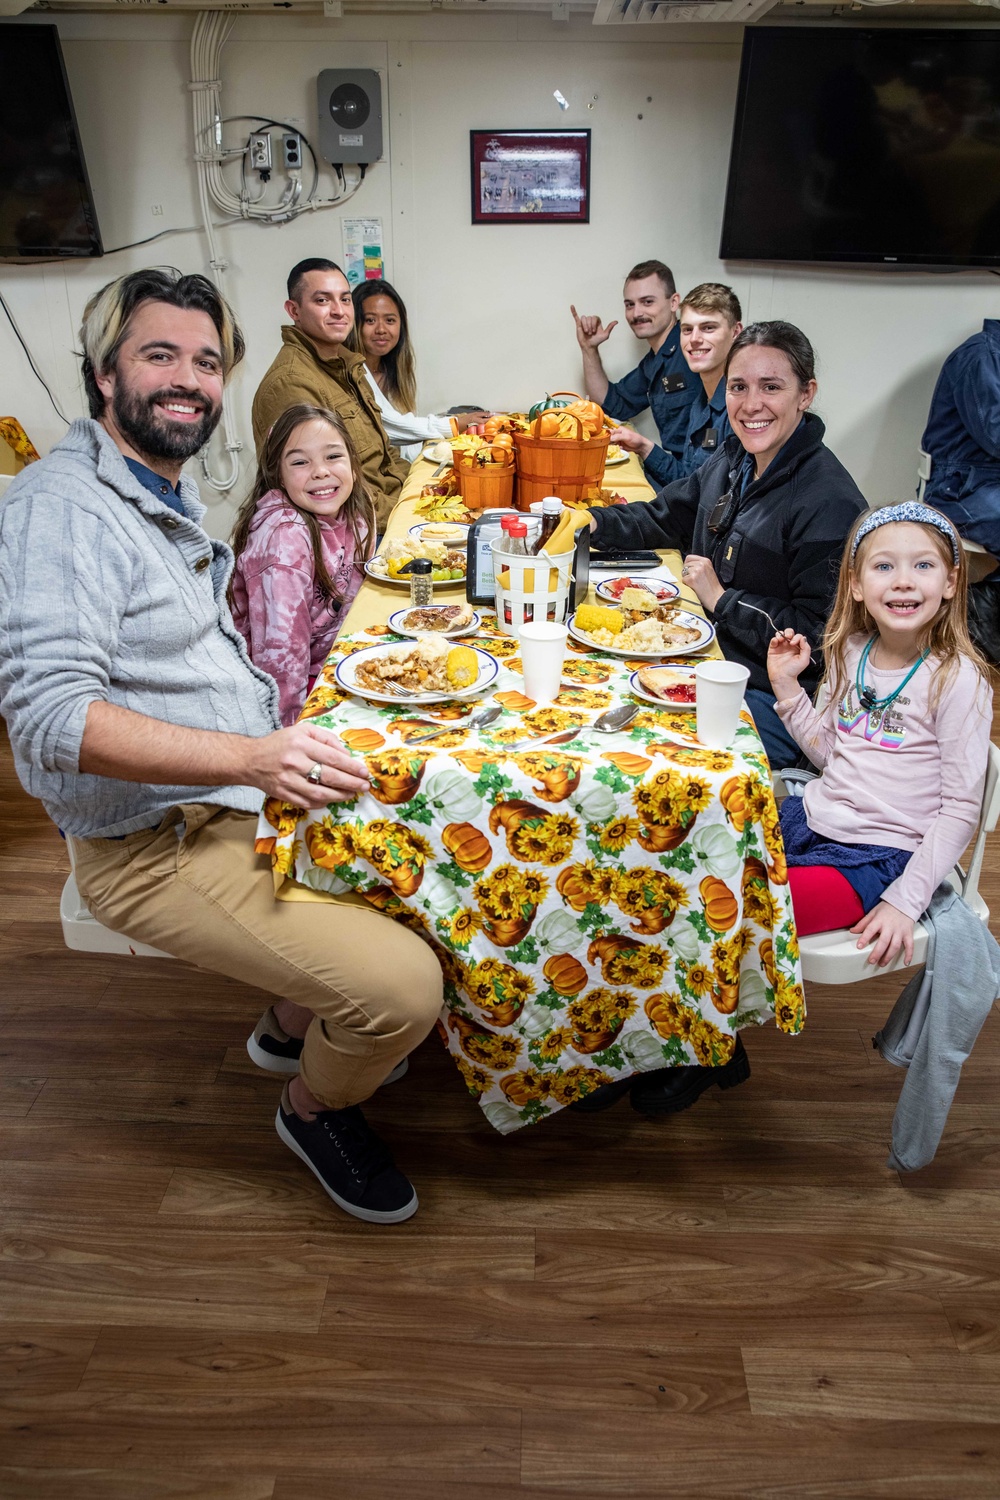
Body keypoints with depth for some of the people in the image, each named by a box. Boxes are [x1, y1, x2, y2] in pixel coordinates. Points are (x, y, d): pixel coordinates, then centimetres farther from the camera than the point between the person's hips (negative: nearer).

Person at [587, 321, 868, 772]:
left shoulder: (830, 502, -21)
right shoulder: (733, 459, 5)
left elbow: (820, 636, -22)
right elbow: (663, 516, 20)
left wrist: (721, 598, -18)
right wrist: (591, 522, 3)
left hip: (771, 701, -8)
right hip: (714, 664, 8)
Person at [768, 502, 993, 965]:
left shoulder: (958, 680, -15)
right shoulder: (851, 653, 2)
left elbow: (960, 809, -12)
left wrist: (907, 899, -16)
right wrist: (787, 684, 2)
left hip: (876, 856, -6)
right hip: (810, 818, 6)